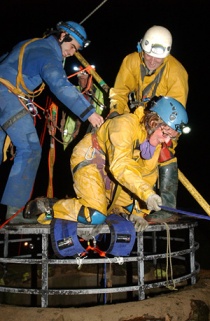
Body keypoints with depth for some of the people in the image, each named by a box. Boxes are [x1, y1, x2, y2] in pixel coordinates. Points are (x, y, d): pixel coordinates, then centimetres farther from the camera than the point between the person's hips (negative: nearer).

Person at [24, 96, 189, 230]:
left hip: (110, 169, 8)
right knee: (95, 217, -21)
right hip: (89, 159, -8)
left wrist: (139, 212, -11)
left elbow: (148, 174, -4)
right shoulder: (125, 125, -31)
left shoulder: (155, 135, -8)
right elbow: (120, 166, -43)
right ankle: (46, 207, -4)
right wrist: (147, 193, -53)